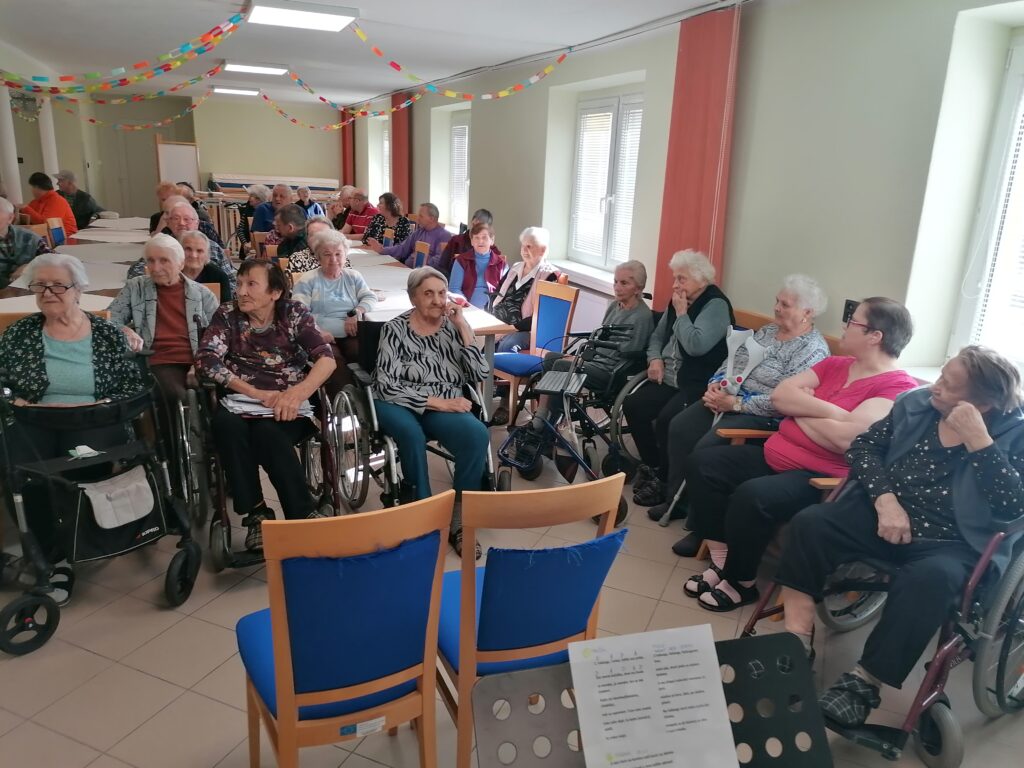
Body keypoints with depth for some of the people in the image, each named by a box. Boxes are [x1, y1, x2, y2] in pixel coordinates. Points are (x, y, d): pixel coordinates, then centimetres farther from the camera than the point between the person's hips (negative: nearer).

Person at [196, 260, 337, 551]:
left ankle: (302, 515, -22)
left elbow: (327, 359, -8)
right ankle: (256, 513, -23)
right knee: (226, 424, -31)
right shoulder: (226, 316, 6)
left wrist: (298, 392, -27)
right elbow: (205, 360, -8)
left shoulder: (295, 313, 3)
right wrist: (256, 393, -20)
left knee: (266, 431, -33)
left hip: (288, 406, -1)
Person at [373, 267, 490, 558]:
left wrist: (463, 326, -8)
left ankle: (459, 519, -16)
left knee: (478, 435, -30)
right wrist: (439, 402, -17)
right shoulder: (395, 329, -2)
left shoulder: (452, 327, 6)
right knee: (412, 434, -38)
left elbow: (481, 374, -3)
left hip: (445, 408, 2)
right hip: (400, 405, -2)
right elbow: (386, 386, -11)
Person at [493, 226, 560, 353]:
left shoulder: (549, 276, -5)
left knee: (506, 345, -36)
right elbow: (496, 295, 19)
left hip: (528, 330, -6)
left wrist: (515, 327, -21)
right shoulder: (515, 268, 17)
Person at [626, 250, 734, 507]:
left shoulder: (716, 305, -9)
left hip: (698, 384, -8)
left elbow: (697, 345, -23)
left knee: (666, 420, -29)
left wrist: (681, 313, -12)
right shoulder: (677, 301, 15)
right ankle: (651, 465, 3)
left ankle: (666, 481, -8)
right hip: (668, 379, 8)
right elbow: (658, 335, 24)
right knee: (633, 405, -15)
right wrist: (655, 359, 3)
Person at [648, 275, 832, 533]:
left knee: (707, 448, -25)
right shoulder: (767, 330, 13)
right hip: (728, 398, 9)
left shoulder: (813, 349, -15)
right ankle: (677, 500, 10)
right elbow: (733, 360, 16)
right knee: (679, 427, -5)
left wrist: (736, 404, -23)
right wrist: (715, 385, -4)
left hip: (764, 416, -9)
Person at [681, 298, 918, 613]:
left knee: (750, 497, -33)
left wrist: (800, 410, -8)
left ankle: (741, 583, -6)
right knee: (702, 462, -3)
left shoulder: (898, 387, -12)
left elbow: (845, 438, -25)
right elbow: (780, 395, 3)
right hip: (773, 456, 9)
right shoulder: (834, 364, 12)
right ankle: (720, 561, 0)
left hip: (820, 478, -8)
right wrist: (827, 410, -13)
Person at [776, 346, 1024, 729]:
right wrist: (885, 500, -11)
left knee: (929, 579, -37)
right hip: (883, 517, 4)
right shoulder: (916, 403, 6)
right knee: (810, 523, -19)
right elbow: (863, 446, 5)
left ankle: (864, 681, -22)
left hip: (953, 544, -4)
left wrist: (977, 439, -22)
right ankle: (796, 644, -17)